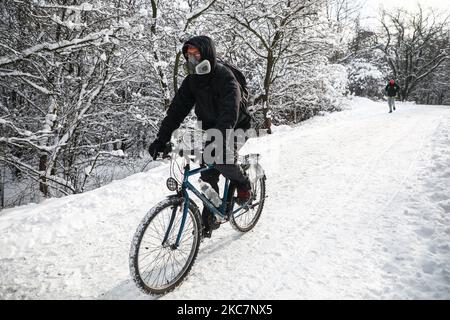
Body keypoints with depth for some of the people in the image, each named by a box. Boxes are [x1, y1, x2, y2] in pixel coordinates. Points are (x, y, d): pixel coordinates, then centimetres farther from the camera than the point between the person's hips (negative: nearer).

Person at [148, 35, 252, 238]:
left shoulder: (224, 77, -25)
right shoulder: (192, 80, -5)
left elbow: (229, 112, -39)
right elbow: (177, 109, -11)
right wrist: (161, 139, -21)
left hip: (235, 128, -5)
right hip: (210, 129, 6)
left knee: (221, 160, -30)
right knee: (208, 176, -1)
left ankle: (243, 183, 3)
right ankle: (209, 219, 15)